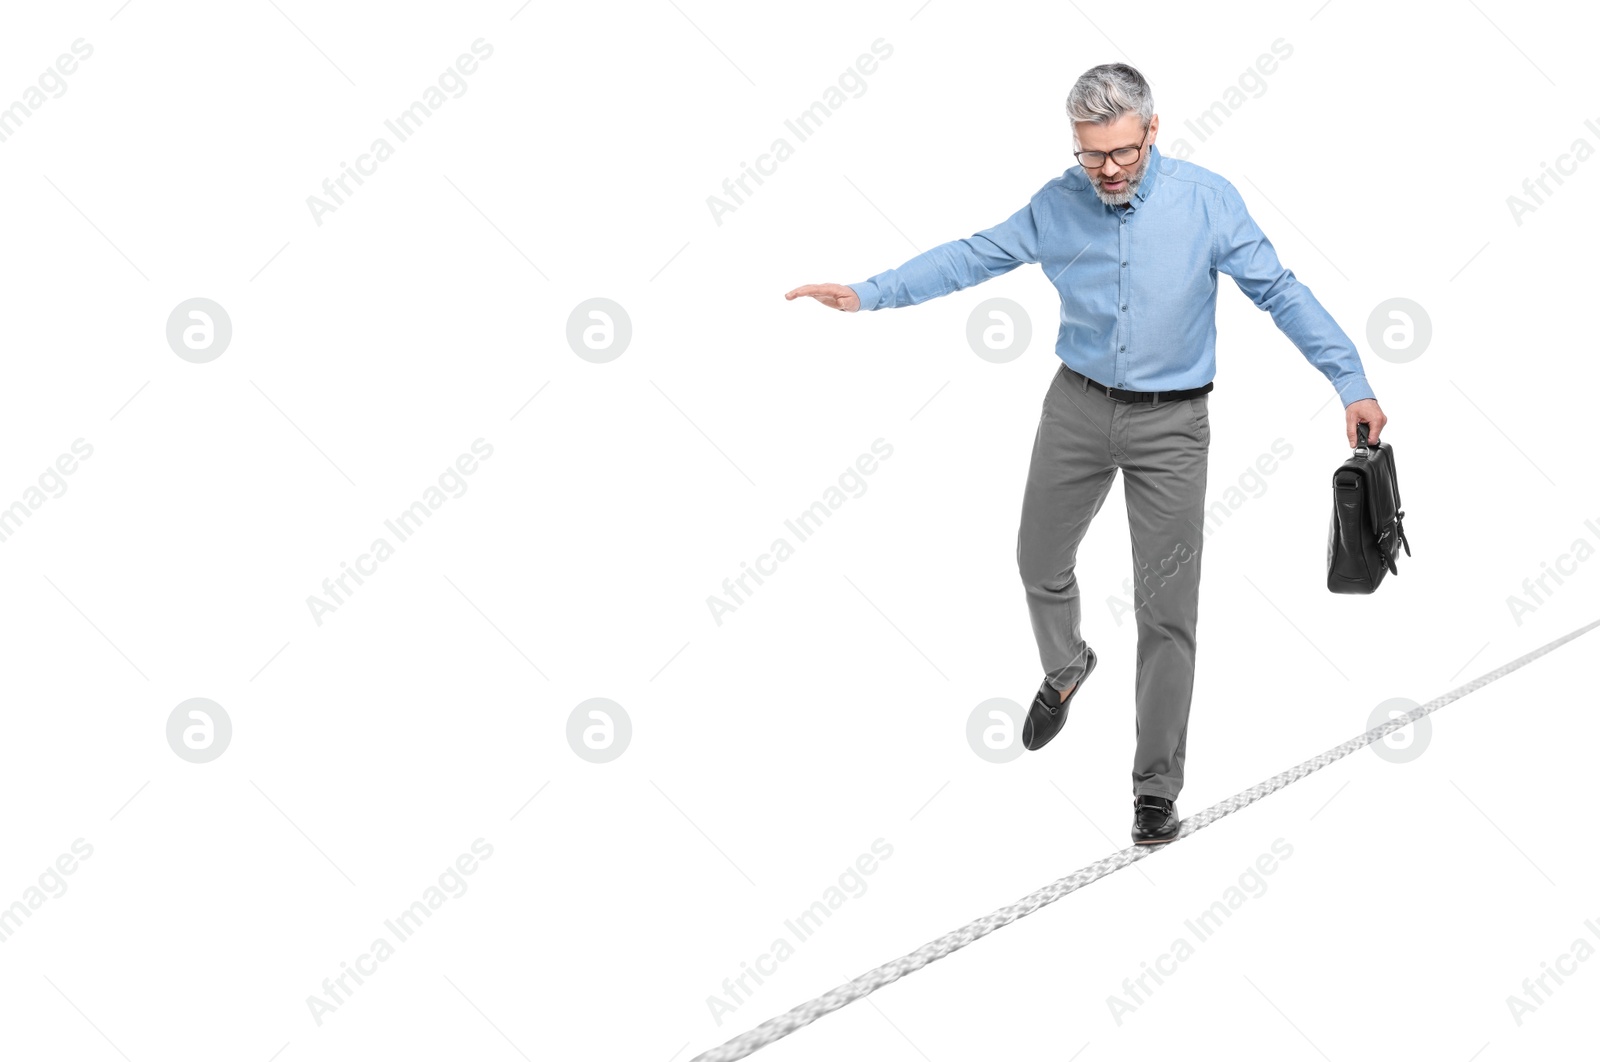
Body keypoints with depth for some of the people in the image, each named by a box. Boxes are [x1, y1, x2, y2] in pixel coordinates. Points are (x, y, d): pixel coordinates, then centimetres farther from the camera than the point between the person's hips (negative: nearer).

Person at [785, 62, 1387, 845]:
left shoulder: (1207, 200, -12)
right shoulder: (1059, 203, -4)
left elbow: (1279, 291, -10)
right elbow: (974, 257, 2)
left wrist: (1350, 382, -16)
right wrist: (868, 294, -2)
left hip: (1171, 424, -3)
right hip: (1078, 407, 3)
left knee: (1167, 609, -1)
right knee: (1039, 562, 17)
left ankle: (1157, 785, 8)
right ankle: (1064, 670, 50)